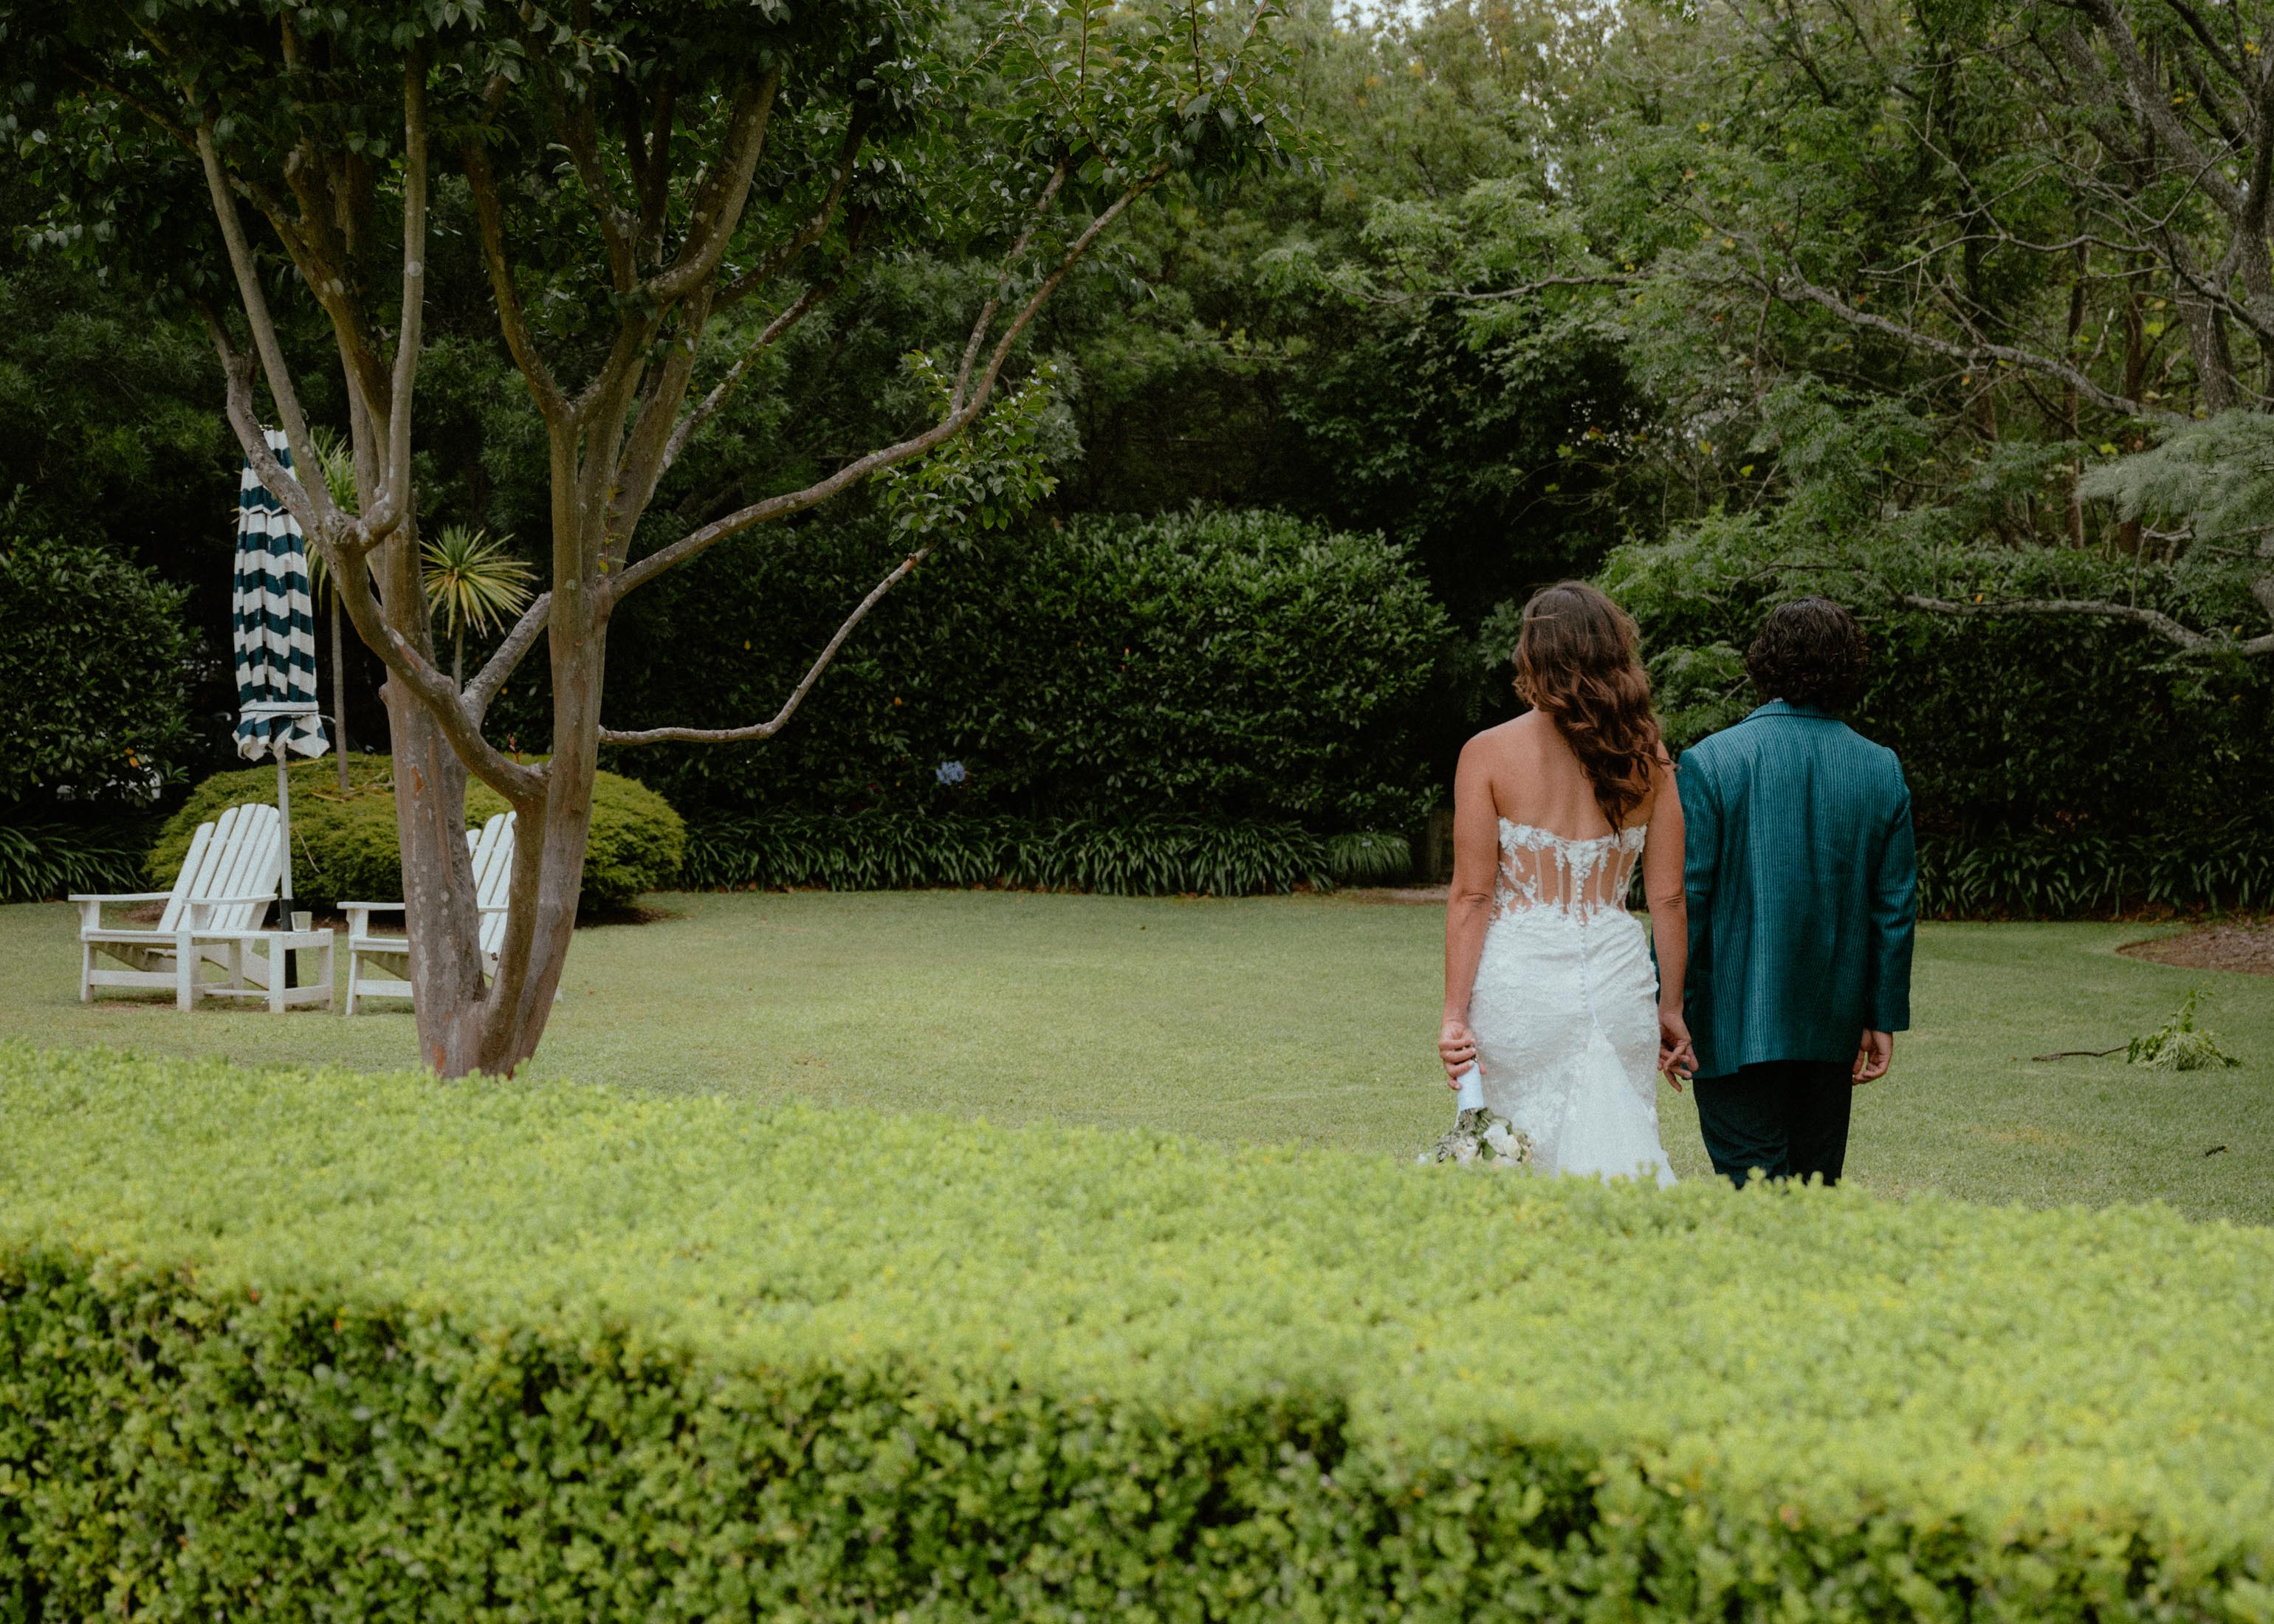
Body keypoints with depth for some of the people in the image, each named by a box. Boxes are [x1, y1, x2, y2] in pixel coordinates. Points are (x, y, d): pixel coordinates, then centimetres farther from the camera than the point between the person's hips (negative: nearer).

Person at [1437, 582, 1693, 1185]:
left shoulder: (1488, 754, -5)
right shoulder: (1647, 760, 3)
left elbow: (1472, 895, -6)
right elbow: (1668, 898, 5)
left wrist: (1455, 1014, -4)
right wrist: (1671, 1007, 13)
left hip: (1519, 982, -2)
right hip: (1617, 979, 2)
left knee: (1525, 1164, 9)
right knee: (1624, 1160, 6)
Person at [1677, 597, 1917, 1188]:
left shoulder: (1711, 761, -10)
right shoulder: (1883, 770, 2)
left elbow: (1684, 898, -11)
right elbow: (1897, 907, 4)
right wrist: (1883, 1018, 11)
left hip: (1737, 1025, -4)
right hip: (1834, 1027, 4)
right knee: (1816, 1188, 14)